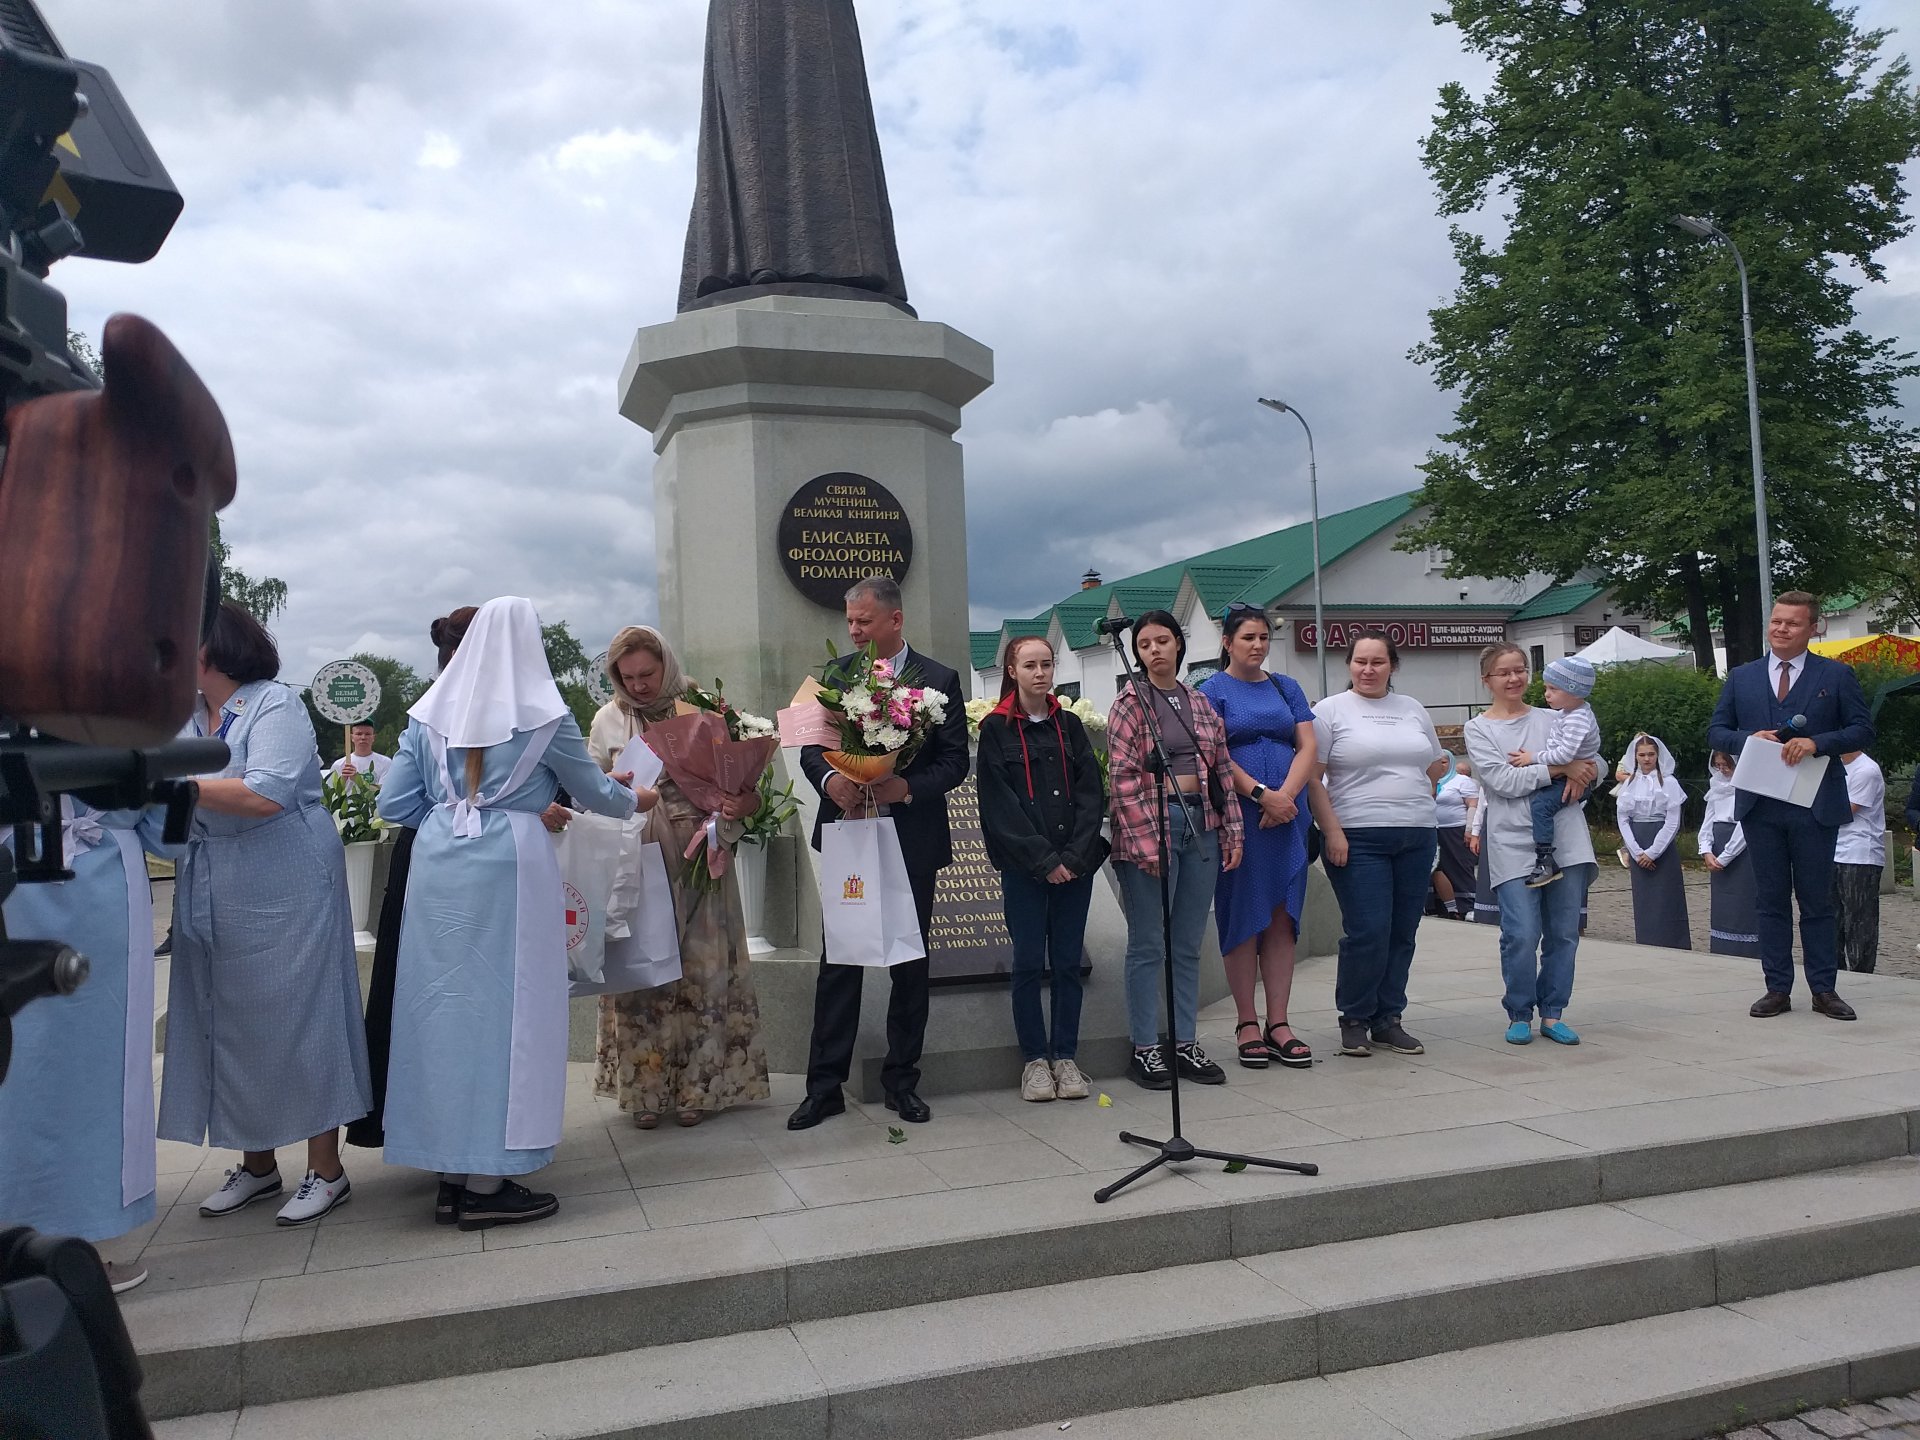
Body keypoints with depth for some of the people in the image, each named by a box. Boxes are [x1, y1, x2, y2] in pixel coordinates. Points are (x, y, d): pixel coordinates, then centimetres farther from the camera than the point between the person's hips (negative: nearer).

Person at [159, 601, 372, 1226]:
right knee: (228, 1021, 12)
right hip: (210, 889, 7)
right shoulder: (183, 717, 10)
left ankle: (326, 1170, 10)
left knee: (296, 1016, -1)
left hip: (283, 886, -7)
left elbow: (265, 795, -23)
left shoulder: (274, 705, -11)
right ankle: (256, 1165, 27)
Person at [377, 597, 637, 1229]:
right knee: (503, 1009, 2)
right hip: (510, 866, -5)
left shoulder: (429, 713, 8)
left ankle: (452, 1176, 19)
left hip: (438, 868, 5)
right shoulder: (544, 716, -3)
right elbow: (596, 792, 9)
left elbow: (394, 805, 7)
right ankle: (486, 1184, 7)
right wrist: (631, 798, 29)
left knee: (444, 1003, 11)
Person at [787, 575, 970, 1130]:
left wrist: (907, 787, -21)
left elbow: (955, 761, -4)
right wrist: (829, 778, -17)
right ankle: (825, 1085, 12)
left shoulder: (939, 680, -2)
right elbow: (810, 746, 5)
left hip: (913, 841, -1)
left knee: (910, 964, 9)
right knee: (838, 960, 3)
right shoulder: (834, 674, 5)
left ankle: (901, 1080, 23)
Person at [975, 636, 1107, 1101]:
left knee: (1068, 962, 5)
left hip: (1075, 864, 3)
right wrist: (1044, 860, -12)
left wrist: (1075, 856, -9)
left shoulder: (1070, 725, 11)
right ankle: (1035, 1059, 12)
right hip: (1023, 866, -3)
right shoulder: (996, 728, 1)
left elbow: (1091, 794, 4)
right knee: (1029, 962, 1)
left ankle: (1065, 1056, 15)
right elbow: (1000, 804, -6)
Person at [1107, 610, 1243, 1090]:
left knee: (1188, 945, 10)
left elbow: (1222, 770, 13)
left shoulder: (1200, 703, 13)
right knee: (1148, 945, 1)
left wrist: (1232, 831, 7)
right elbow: (1123, 776, -10)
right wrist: (1145, 842, -17)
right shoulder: (1130, 703, -3)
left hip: (1201, 825, 5)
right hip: (1153, 821, -5)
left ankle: (1185, 1043, 18)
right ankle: (1144, 1049, 9)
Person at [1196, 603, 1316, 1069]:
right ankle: (1246, 1024, 8)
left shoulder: (1286, 688, 15)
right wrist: (1261, 794, -16)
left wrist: (1286, 794, -9)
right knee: (1243, 917, 0)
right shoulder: (1212, 690, 2)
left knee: (1283, 918, 3)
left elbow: (1308, 747, 7)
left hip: (1287, 817, 4)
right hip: (1238, 818, -4)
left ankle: (1278, 1023, 9)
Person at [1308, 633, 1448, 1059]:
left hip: (1416, 836, 5)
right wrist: (1332, 832, -13)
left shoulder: (1413, 709, 16)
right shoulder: (1330, 711, 0)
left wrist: (1441, 769, 5)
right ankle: (1354, 1020, 8)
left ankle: (1388, 1020, 19)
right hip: (1357, 838, -5)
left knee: (1402, 933, 7)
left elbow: (1435, 767, 27)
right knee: (1367, 933, -9)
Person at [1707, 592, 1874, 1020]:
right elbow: (1716, 731, 9)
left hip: (1815, 806, -2)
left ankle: (1823, 989, 14)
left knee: (1817, 900, 5)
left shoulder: (1836, 676, 4)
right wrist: (1748, 738, -11)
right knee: (1770, 900, 6)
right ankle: (1778, 989, 12)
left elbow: (1863, 730, -1)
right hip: (1760, 805, 2)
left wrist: (1817, 742, -17)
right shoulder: (1741, 677, 10)